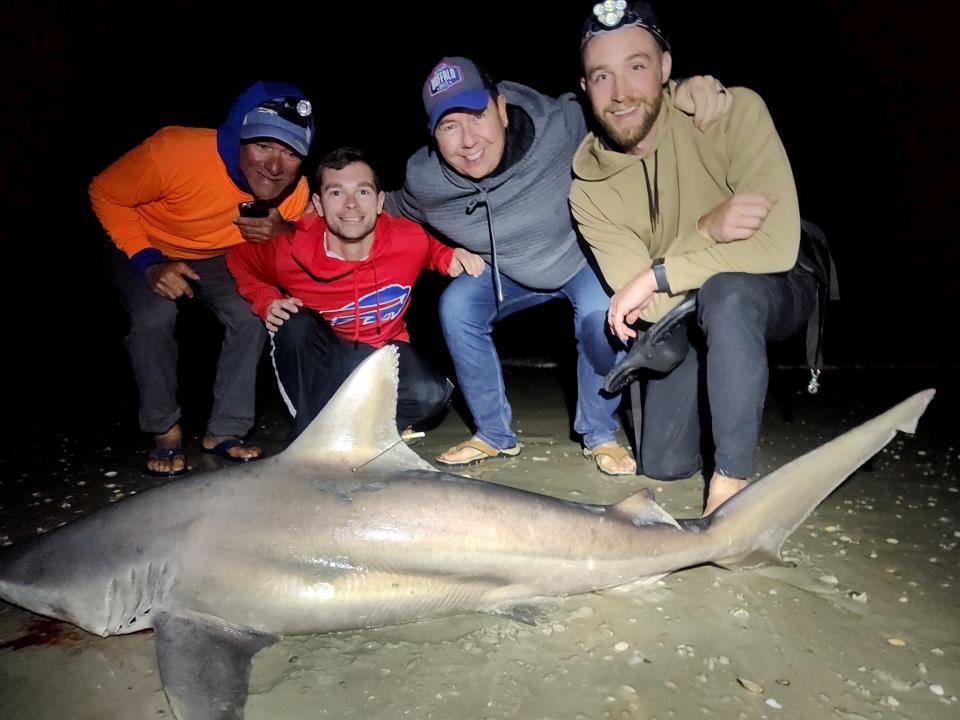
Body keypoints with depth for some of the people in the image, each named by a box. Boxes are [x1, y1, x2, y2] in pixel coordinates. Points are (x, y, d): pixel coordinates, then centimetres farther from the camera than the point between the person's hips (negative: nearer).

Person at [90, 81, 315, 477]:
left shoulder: (294, 192, -28)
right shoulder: (174, 152, -39)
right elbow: (105, 194, -22)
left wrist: (283, 233, -36)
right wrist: (149, 264, -31)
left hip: (216, 257, 3)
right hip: (142, 248, -3)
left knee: (251, 315, -19)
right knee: (154, 317, -28)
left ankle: (224, 432, -2)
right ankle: (166, 432, -5)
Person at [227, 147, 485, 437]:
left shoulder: (409, 239, -21)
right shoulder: (290, 251, -23)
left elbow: (434, 249, 4)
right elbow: (236, 260, -2)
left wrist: (453, 257, -19)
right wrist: (267, 301, -18)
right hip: (316, 357, 0)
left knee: (430, 394, -27)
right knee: (296, 325, -32)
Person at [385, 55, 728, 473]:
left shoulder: (561, 127, -33)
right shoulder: (423, 180, -20)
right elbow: (390, 210, 5)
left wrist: (686, 85, -45)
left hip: (585, 258, -3)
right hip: (507, 272, 3)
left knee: (600, 315, -31)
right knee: (455, 308, -16)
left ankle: (599, 435, -3)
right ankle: (494, 435, 2)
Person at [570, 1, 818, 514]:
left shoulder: (733, 111, -23)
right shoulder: (589, 190, -15)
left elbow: (777, 243, -32)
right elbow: (650, 305, -22)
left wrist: (656, 275, -30)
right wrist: (705, 232, -39)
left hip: (773, 293, -3)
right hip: (683, 319, 4)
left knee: (726, 293, -39)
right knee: (664, 465, 3)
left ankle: (732, 480, -25)